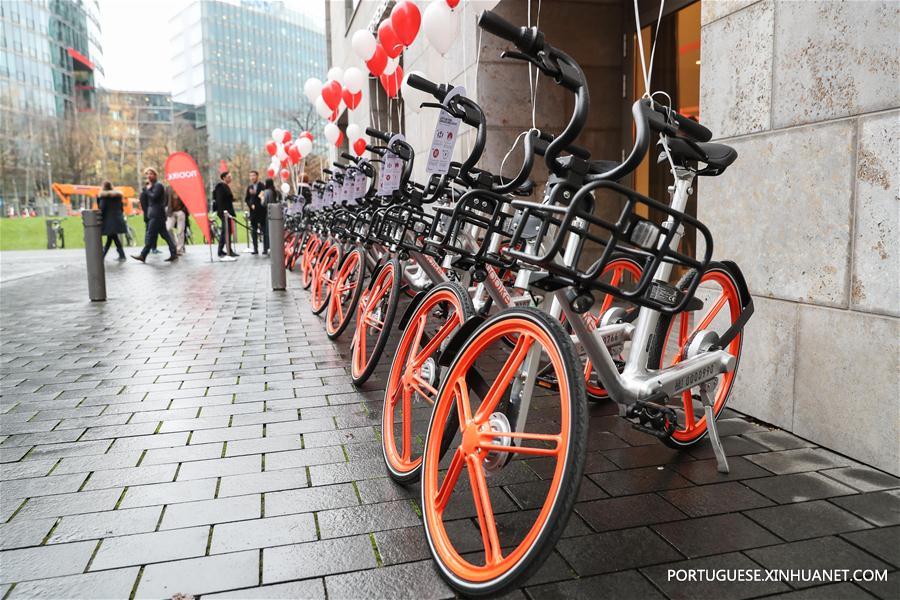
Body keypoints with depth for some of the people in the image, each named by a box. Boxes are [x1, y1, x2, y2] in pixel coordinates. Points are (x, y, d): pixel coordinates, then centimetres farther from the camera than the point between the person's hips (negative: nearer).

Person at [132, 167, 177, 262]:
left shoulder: (158, 185, -8)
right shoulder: (150, 186, 21)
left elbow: (154, 197, -20)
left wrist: (148, 190, -7)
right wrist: (145, 188, 5)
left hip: (157, 215, -10)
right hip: (153, 214, 10)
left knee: (150, 235, -7)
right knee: (164, 234, 7)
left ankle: (143, 255, -6)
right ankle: (173, 254, 8)